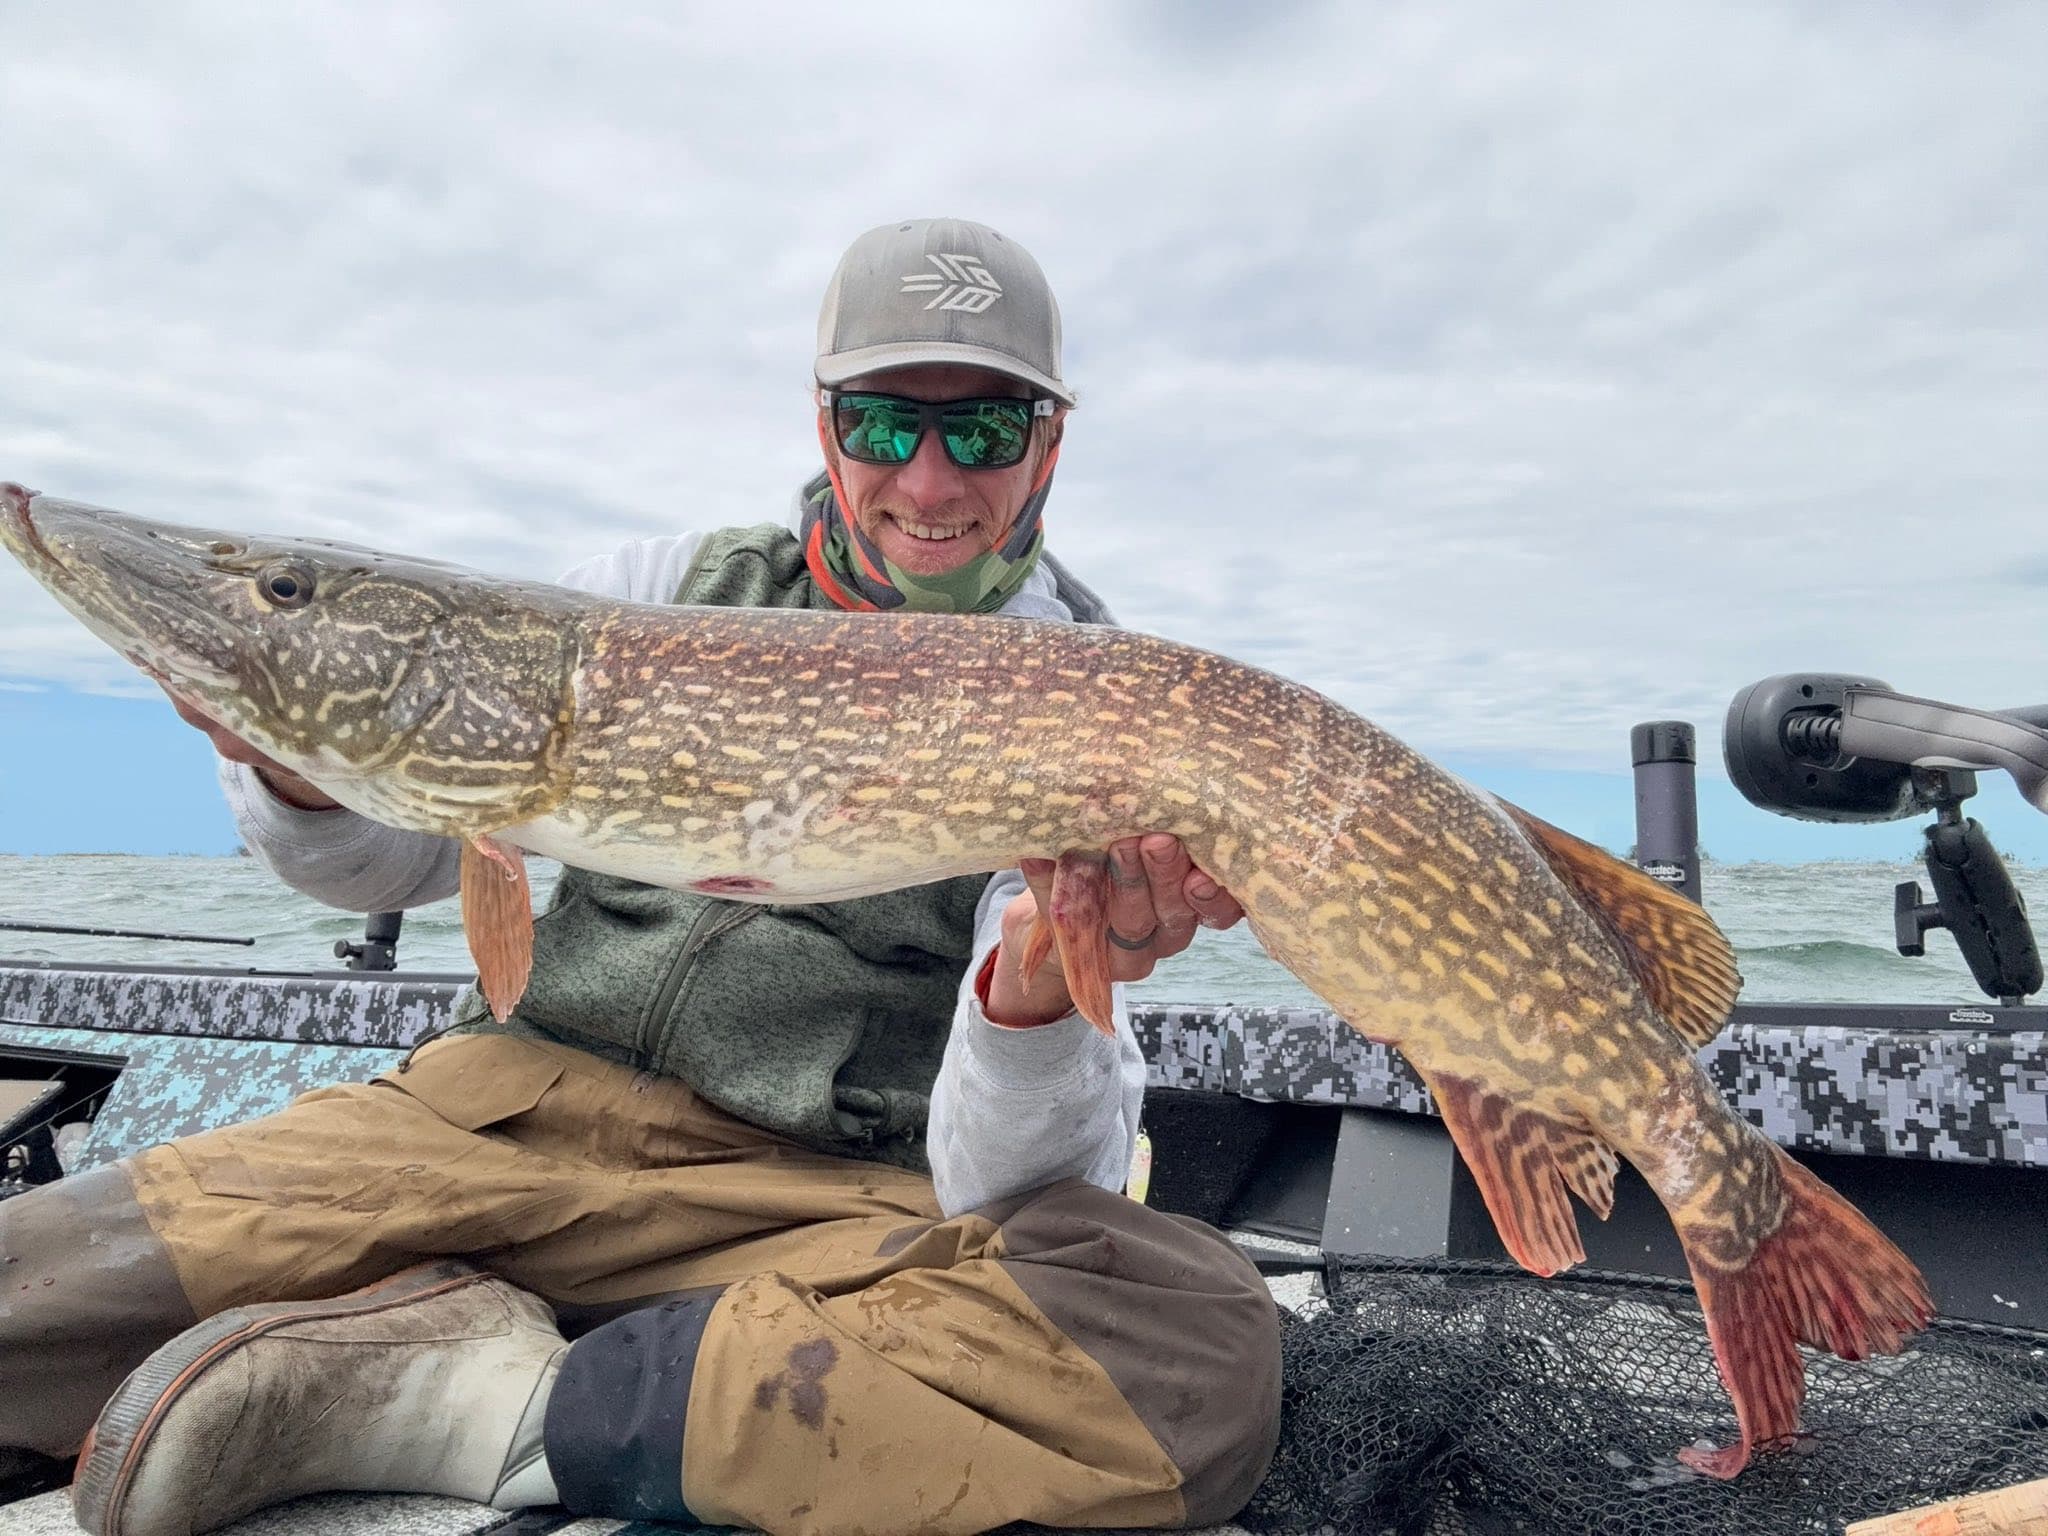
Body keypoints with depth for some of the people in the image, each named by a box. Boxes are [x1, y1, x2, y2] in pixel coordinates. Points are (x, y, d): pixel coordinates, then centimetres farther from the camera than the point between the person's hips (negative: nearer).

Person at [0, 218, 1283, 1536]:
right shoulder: (672, 591, 8)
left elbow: (999, 1181, -11)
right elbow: (402, 852, 14)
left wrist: (1042, 996, -33)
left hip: (832, 1208, 0)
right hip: (523, 1112, 1)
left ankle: (501, 1412, -20)